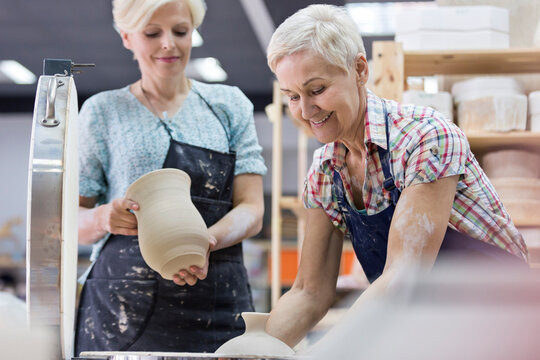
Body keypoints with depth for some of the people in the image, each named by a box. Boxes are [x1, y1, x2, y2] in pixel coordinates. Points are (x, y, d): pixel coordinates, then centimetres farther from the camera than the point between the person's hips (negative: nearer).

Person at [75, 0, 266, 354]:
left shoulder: (229, 104, 12)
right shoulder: (102, 112, 10)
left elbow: (252, 210, 4)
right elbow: (72, 222, 9)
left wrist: (205, 242, -16)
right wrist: (104, 218, -14)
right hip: (122, 309, -1)